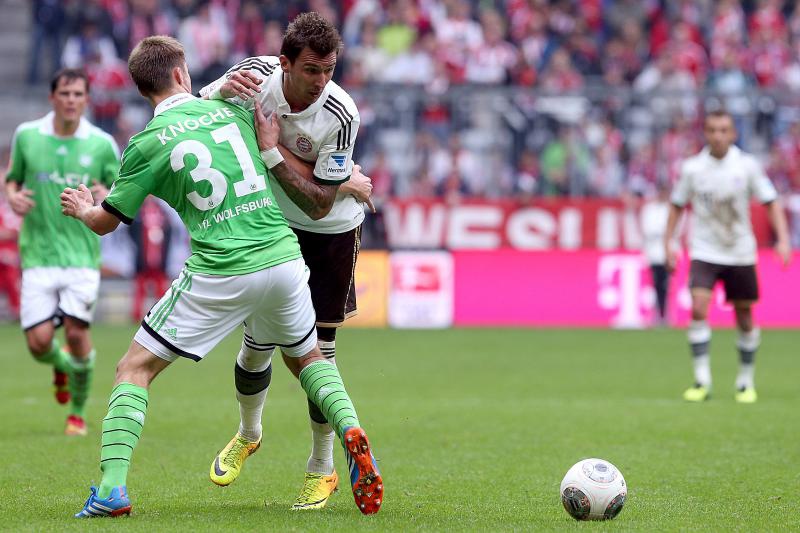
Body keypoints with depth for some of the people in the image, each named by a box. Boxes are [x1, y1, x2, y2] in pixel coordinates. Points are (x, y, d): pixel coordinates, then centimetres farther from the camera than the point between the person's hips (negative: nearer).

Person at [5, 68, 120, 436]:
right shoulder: (26, 135, 2)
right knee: (39, 342, -6)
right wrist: (12, 195, -7)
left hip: (82, 254, -1)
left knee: (77, 333, -12)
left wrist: (108, 197, -14)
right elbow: (12, 179, 16)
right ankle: (62, 367, 32)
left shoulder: (102, 143, 1)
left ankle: (78, 413, 11)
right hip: (38, 254, 1)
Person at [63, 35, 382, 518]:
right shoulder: (233, 109, 8)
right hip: (283, 257, 4)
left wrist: (82, 208, 30)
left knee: (134, 369, 7)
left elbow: (106, 222, 8)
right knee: (307, 357, 29)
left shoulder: (148, 144, -2)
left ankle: (112, 486, -9)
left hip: (219, 276, -4)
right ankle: (351, 432, 1)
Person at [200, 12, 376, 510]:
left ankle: (322, 469, 12)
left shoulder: (340, 116, -29)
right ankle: (248, 435, 32)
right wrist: (224, 91, -26)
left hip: (332, 232, -3)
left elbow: (319, 203, -26)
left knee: (319, 349, -4)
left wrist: (272, 145, -31)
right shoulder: (256, 74, -18)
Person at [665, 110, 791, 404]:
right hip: (704, 252, -1)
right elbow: (677, 205, 8)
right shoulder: (692, 167, -4)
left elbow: (771, 202, -2)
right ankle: (702, 380, -15)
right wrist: (668, 243, 2)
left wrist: (783, 239, -12)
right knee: (698, 308, -19)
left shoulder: (747, 165, -6)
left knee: (745, 317, 6)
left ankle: (746, 382, 22)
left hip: (740, 254, 1)